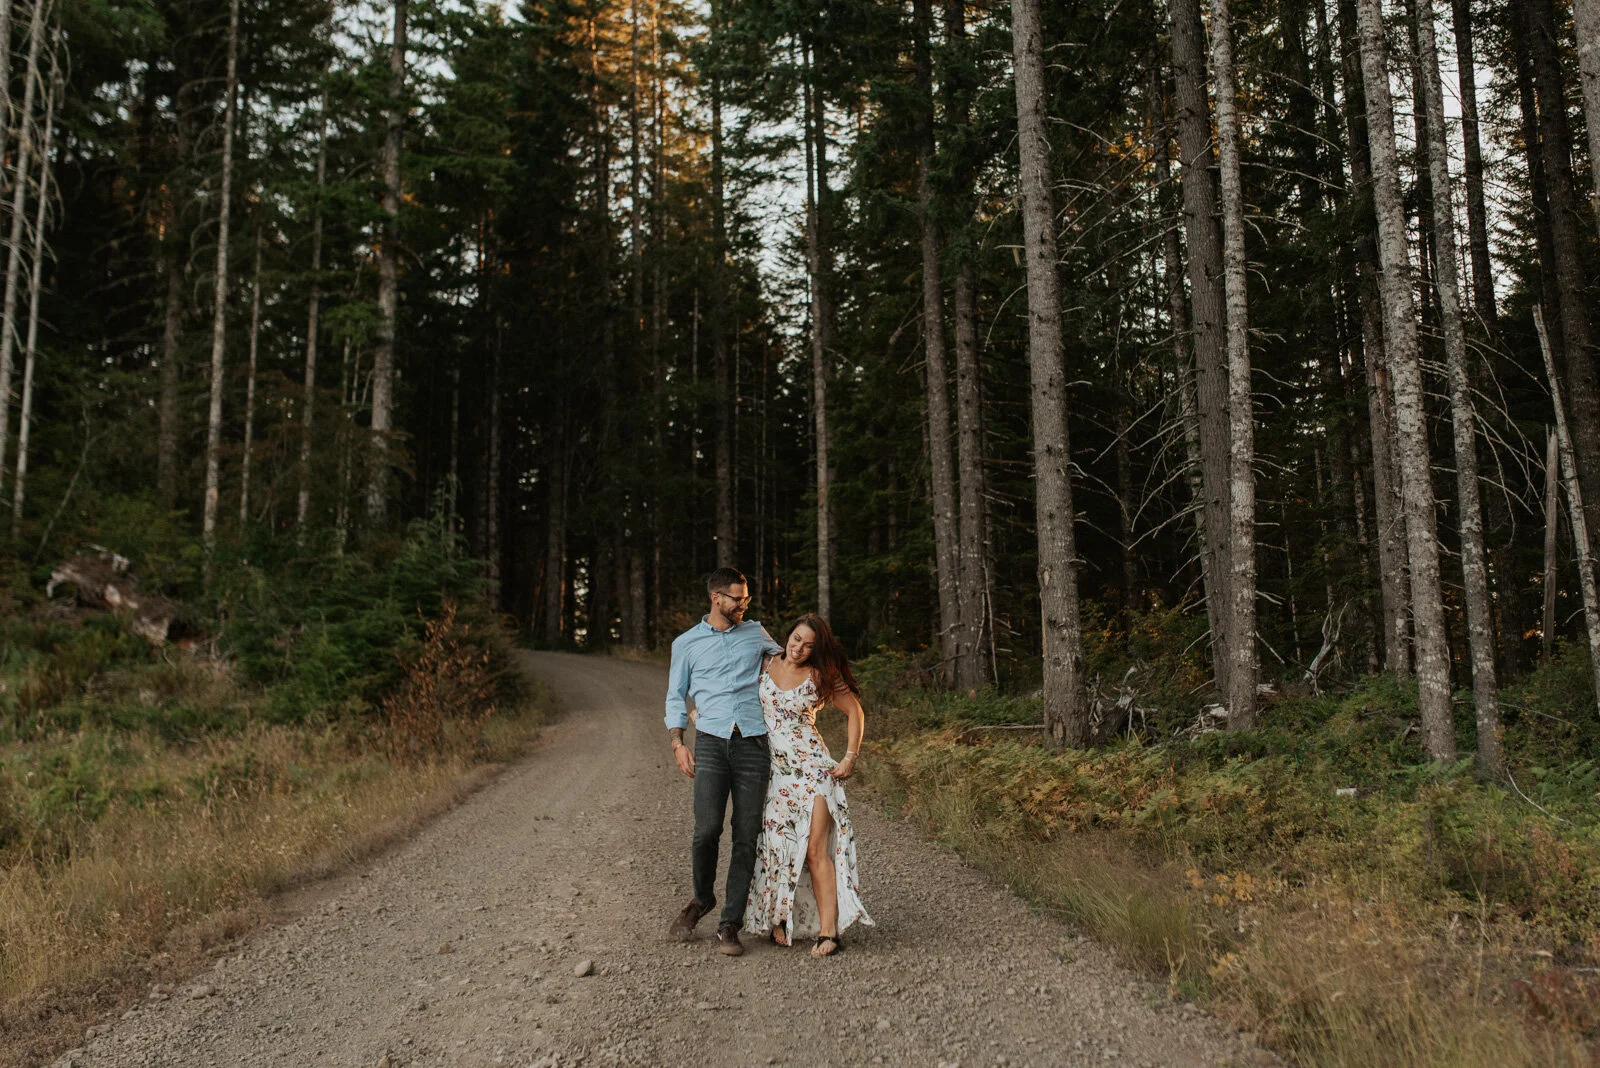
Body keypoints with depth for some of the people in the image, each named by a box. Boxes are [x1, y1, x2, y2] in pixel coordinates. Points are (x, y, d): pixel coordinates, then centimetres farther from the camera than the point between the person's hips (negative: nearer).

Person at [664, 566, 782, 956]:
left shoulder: (756, 633, 15)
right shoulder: (686, 643, 12)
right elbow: (675, 698, 13)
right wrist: (677, 743, 1)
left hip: (754, 744, 1)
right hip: (711, 742, -1)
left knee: (746, 837, -2)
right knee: (707, 829, -14)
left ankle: (730, 925, 8)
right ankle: (702, 897, 15)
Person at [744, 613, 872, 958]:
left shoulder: (819, 676, 0)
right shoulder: (766, 665, 6)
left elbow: (855, 711, 6)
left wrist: (851, 757, 0)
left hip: (811, 767, -3)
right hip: (771, 770, 3)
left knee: (815, 848, -10)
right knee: (776, 844, 2)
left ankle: (828, 932, -10)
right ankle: (779, 919, 19)